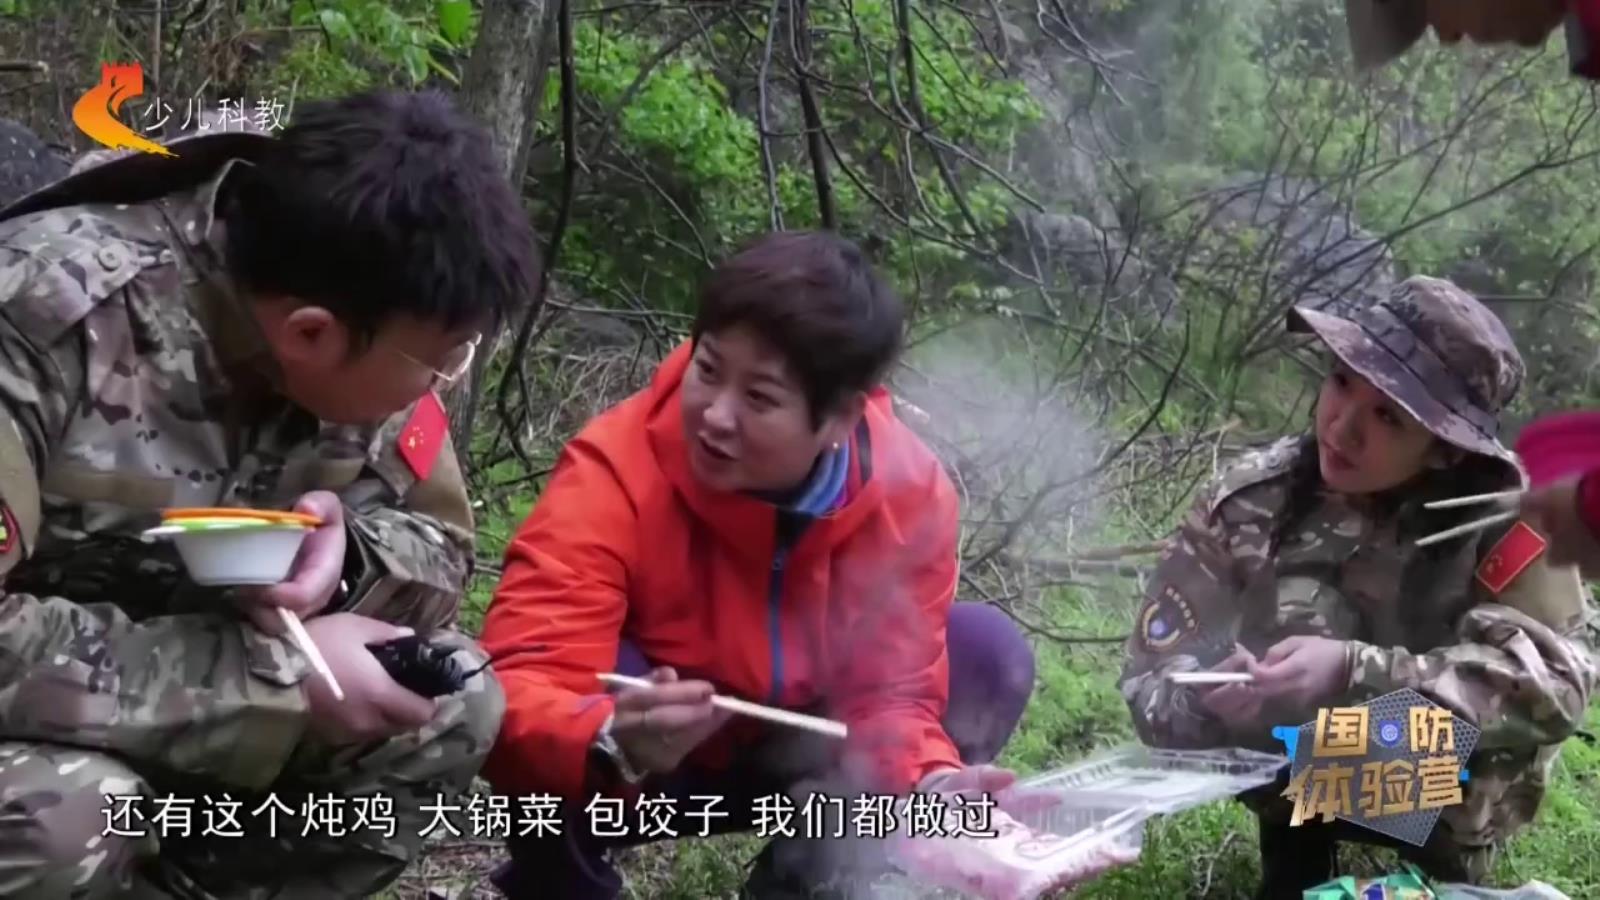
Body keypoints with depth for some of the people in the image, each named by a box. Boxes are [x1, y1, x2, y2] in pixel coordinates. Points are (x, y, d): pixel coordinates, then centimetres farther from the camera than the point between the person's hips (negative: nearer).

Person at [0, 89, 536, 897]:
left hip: (184, 696, 6)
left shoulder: (361, 340, -12)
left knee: (454, 704, -11)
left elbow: (441, 550, -2)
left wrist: (340, 555, -25)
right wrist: (282, 672, -30)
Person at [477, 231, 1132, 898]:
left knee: (990, 654, -11)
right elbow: (518, 693, -39)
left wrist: (932, 783, -36)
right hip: (625, 782, -4)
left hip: (782, 756, 4)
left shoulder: (908, 494, -20)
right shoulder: (614, 473, -31)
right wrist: (615, 746, -60)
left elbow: (889, 691, -15)